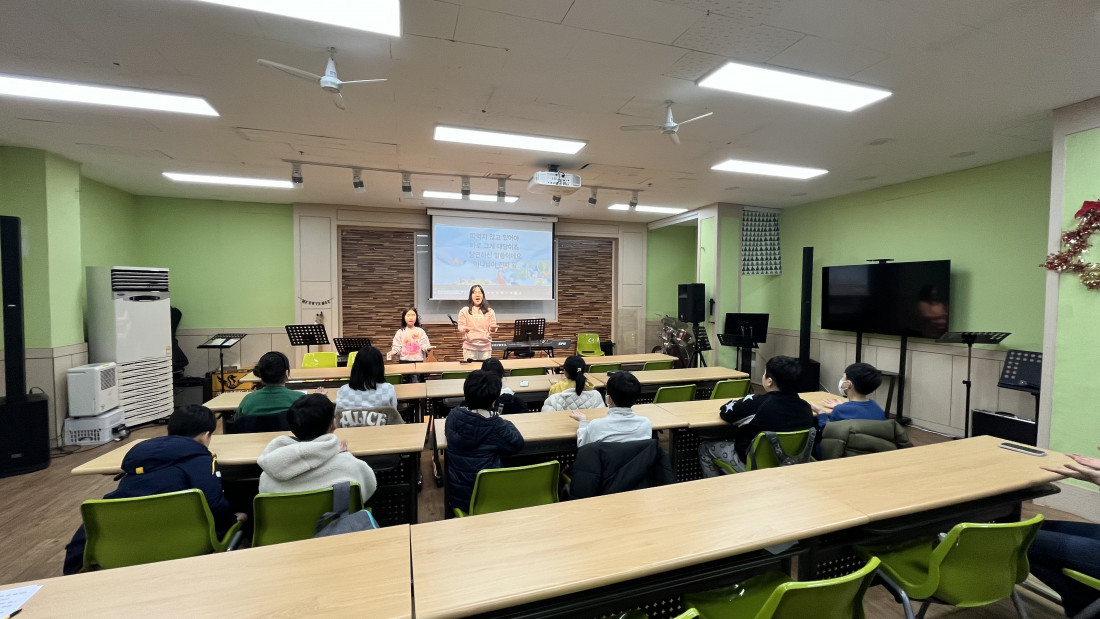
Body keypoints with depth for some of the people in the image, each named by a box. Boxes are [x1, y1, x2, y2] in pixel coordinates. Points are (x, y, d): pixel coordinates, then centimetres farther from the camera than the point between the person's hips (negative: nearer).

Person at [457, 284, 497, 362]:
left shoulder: (490, 311, 9)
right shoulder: (464, 311, 5)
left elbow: (492, 329, 9)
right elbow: (460, 328, 4)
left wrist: (492, 329, -14)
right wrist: (465, 329, -19)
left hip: (485, 347, 2)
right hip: (469, 347, -1)